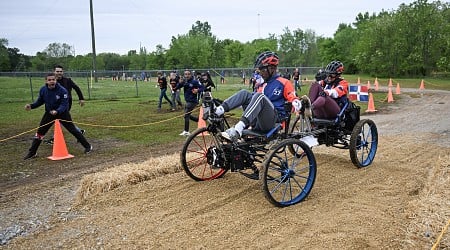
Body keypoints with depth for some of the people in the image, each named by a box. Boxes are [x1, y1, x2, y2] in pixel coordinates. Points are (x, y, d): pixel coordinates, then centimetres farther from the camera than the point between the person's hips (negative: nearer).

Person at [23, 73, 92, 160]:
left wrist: (57, 111, -42)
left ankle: (88, 146, 9)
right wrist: (31, 106, -12)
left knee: (73, 130, -3)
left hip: (62, 113, -4)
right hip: (49, 113, 4)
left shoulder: (62, 90, -23)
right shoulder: (43, 90, -10)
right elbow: (40, 101, 5)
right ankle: (32, 152, 16)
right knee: (40, 132, 3)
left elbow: (64, 104, -25)